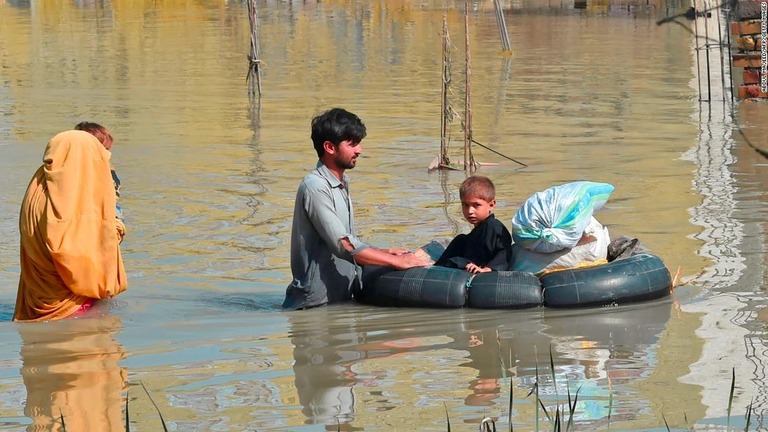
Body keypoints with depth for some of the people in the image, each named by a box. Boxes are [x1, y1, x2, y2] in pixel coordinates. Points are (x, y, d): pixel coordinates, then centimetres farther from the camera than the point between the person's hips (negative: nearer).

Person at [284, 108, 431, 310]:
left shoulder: (341, 185, 17)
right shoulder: (315, 187, -15)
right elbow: (344, 246, -22)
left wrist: (385, 253, 8)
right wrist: (397, 261, -19)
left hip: (339, 299, 9)